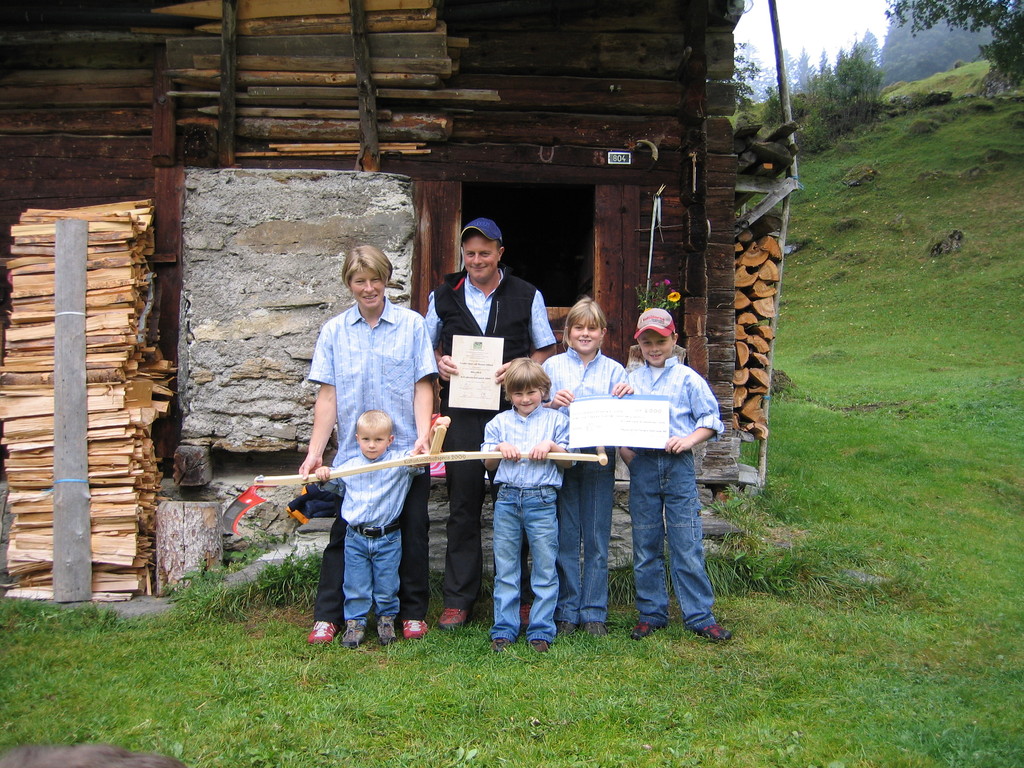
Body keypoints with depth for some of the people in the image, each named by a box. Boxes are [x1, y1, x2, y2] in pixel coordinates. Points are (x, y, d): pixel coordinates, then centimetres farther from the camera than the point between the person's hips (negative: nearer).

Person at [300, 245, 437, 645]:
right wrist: (314, 452, -3)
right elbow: (327, 395, 3)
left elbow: (423, 386, -1)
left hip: (406, 451, -1)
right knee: (343, 534, 6)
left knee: (411, 533, 7)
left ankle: (413, 612, 22)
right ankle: (327, 616, 16)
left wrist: (422, 437, -13)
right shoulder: (334, 331, 5)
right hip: (352, 453, 1)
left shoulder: (412, 325, 2)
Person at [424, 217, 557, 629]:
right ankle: (458, 598, 13)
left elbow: (546, 351, 10)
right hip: (461, 412, 1)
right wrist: (438, 363, -5)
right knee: (463, 505, 4)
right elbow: (426, 347, 18)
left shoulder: (527, 296, 8)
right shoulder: (443, 295, 11)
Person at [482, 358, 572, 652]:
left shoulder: (555, 420, 6)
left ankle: (541, 631, 10)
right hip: (507, 498, 2)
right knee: (505, 568, 7)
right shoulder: (499, 422, 12)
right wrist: (500, 448, -7)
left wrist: (551, 446, -13)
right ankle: (504, 629, 15)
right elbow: (488, 463, 12)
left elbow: (567, 462, 5)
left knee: (545, 567, 1)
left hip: (542, 499, -2)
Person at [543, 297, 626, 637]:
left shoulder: (614, 370, 10)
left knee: (597, 539, 5)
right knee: (565, 538, 4)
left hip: (599, 460, 0)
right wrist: (552, 404, -13)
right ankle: (566, 611, 15)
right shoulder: (552, 366, 8)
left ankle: (594, 612, 15)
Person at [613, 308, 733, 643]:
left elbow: (711, 420, 2)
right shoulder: (631, 380, 11)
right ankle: (651, 613, 21)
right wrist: (623, 448, -5)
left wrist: (689, 440, -14)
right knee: (646, 546, 9)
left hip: (678, 465, -3)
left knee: (687, 546, -2)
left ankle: (700, 616, 9)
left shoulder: (687, 378, 2)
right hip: (642, 465, 3)